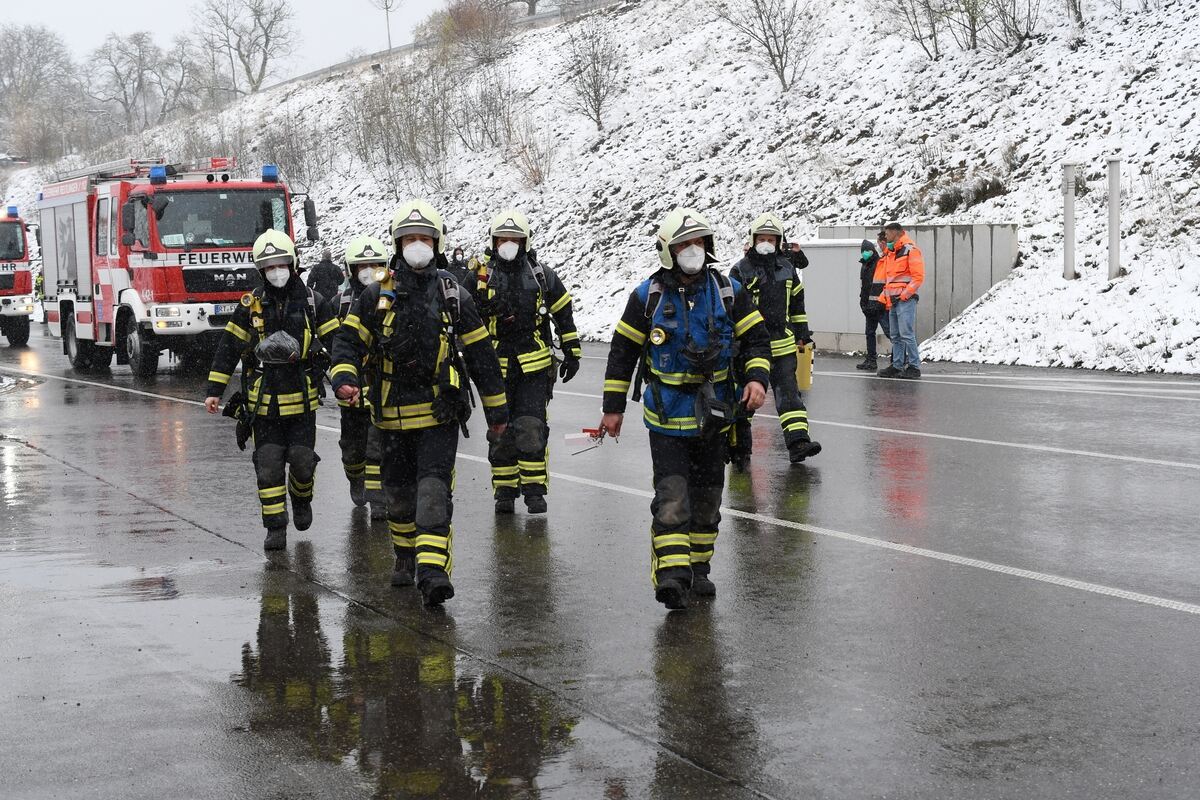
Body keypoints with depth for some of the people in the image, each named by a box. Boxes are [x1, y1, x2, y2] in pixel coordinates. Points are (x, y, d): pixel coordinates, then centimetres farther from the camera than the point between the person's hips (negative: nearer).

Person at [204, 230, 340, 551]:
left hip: (301, 400, 0)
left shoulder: (313, 303, 0)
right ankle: (276, 528, 6)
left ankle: (301, 498, 32)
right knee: (268, 466, -1)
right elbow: (228, 348, 5)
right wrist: (214, 390, 1)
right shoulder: (251, 305, 1)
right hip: (264, 401, 1)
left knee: (302, 461, 0)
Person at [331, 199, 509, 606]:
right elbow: (349, 340, 4)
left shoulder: (453, 295, 3)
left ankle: (433, 569, -20)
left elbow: (480, 352, 9)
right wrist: (344, 378, -16)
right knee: (399, 492, 14)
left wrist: (497, 407, 11)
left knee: (434, 490, -14)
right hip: (393, 415, 2)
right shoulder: (377, 295, 3)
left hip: (440, 412, -2)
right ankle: (405, 557, 35)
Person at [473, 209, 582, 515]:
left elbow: (564, 314, 13)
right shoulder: (482, 276, 3)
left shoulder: (542, 276, 6)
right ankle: (504, 490, 13)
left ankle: (534, 490, 1)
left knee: (532, 429, -7)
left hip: (534, 366, -1)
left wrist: (572, 352, 12)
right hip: (497, 367, 1)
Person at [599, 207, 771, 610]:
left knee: (707, 497, 13)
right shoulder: (648, 296, -5)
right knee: (672, 497, -14)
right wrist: (613, 407, 2)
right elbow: (623, 352, 1)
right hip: (667, 416, -3)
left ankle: (698, 567, 26)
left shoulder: (728, 291, 0)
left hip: (713, 414, 3)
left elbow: (756, 338, 4)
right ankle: (671, 575, -20)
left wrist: (757, 378, -15)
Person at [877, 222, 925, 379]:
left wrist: (904, 294, -16)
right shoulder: (890, 252, 20)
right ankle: (897, 366, 14)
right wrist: (884, 297, 15)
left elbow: (918, 276, -13)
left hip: (905, 300, -9)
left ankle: (914, 366, -10)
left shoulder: (910, 250, -8)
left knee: (906, 334, -12)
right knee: (895, 335, 9)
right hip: (893, 300, 9)